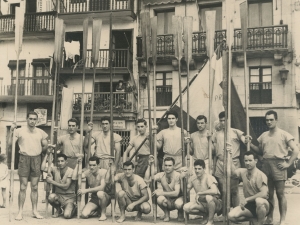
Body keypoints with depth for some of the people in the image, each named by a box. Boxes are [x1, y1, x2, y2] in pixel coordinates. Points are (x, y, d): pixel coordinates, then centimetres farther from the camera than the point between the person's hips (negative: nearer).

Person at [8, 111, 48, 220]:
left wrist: (36, 151, 7)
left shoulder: (41, 132, 7)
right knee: (23, 187, -2)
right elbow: (10, 144, -6)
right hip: (24, 159, -2)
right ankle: (20, 212, 4)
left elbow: (45, 146, 15)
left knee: (35, 187, 6)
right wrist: (11, 131, -13)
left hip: (36, 159, 2)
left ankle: (35, 211, 13)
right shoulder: (20, 131, 0)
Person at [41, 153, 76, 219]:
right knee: (51, 197, -31)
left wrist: (52, 181, -17)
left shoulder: (70, 171, -11)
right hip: (59, 195, 4)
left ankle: (73, 209, 14)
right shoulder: (55, 169, 3)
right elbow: (43, 168, -12)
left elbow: (66, 186, -18)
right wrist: (47, 154, -9)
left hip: (69, 197, -4)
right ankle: (58, 210, 3)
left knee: (67, 215, -26)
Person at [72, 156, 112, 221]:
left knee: (100, 193, -40)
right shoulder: (88, 172, -4)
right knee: (84, 215, -16)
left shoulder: (103, 172, -19)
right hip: (94, 199, 5)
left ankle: (103, 213, -13)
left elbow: (102, 187, -30)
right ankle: (98, 209, 18)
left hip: (105, 197, -5)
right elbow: (74, 178, -13)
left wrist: (86, 190, -31)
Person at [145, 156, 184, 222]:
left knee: (178, 204, -38)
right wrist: (149, 165, -20)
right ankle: (167, 214, 2)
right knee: (160, 199, -31)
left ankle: (180, 214, 1)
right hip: (167, 200, 3)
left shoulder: (177, 176, -21)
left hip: (178, 198, -3)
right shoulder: (161, 175, -8)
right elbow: (147, 179, -19)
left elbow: (176, 193, -26)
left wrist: (162, 193, -29)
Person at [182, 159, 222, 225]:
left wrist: (199, 193, -27)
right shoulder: (192, 178, -2)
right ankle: (206, 215, 8)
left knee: (209, 197, -40)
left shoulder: (208, 177, -21)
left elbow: (214, 191, -39)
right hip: (202, 203, 6)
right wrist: (182, 179, -6)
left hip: (215, 203, -6)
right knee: (186, 207, -18)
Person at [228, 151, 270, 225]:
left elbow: (264, 194, -29)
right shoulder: (243, 172, 1)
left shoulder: (261, 175, -19)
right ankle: (254, 219, 5)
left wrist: (247, 199, -26)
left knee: (259, 200, -41)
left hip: (261, 205, -6)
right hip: (249, 205, 6)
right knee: (231, 216, -16)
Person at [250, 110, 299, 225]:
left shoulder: (284, 134, 0)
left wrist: (288, 163, -9)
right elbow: (259, 150, 20)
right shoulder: (264, 135, 15)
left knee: (280, 194, -2)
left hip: (278, 164, -4)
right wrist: (250, 144, 4)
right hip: (266, 164, 4)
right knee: (269, 193, 9)